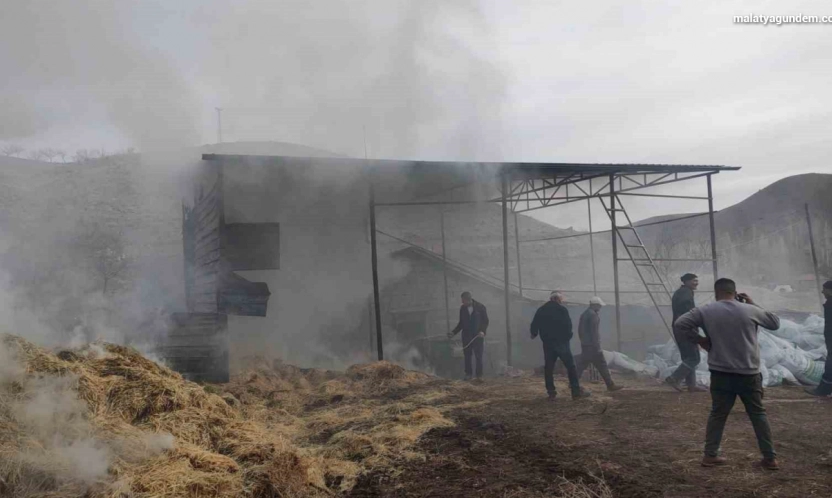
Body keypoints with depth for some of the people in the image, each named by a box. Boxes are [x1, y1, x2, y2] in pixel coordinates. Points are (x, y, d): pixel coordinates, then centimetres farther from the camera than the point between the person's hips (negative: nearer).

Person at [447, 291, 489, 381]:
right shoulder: (462, 309, 5)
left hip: (478, 336, -3)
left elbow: (485, 321, -1)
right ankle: (468, 373, 11)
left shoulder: (480, 307, -5)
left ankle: (479, 375, 5)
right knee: (467, 356, 3)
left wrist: (483, 331, -15)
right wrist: (453, 332, 6)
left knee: (479, 356, -2)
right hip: (466, 336, 3)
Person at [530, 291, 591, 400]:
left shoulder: (540, 310, 8)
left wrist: (534, 334, 29)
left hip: (547, 343, 5)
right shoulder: (562, 309, -6)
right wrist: (568, 336, 8)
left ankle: (551, 392, 5)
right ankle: (576, 391, -3)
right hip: (561, 342, -4)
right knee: (570, 366, 0)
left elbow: (534, 325, 9)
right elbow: (568, 325, -10)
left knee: (549, 367, 7)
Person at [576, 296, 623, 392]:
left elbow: (580, 330, 19)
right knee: (602, 365, -3)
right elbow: (594, 331, -19)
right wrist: (597, 345, -18)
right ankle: (610, 385, 2)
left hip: (585, 344, 9)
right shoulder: (594, 315, -13)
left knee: (582, 364, 9)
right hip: (592, 345, -9)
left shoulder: (584, 314, 15)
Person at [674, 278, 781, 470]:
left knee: (718, 414, 11)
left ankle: (710, 455, 12)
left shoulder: (705, 311, -3)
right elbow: (775, 323, 15)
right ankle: (770, 458, 16)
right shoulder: (750, 310, -2)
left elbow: (680, 325, -10)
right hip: (749, 374, 0)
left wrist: (700, 340, 0)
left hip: (721, 373, 0)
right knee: (758, 414, 12)